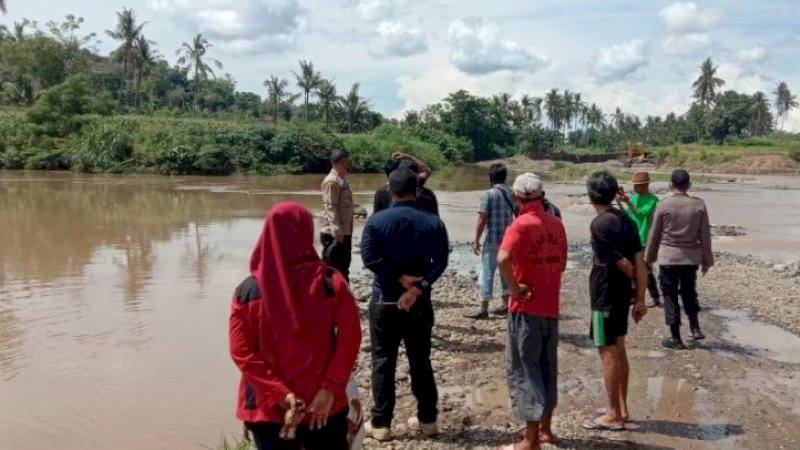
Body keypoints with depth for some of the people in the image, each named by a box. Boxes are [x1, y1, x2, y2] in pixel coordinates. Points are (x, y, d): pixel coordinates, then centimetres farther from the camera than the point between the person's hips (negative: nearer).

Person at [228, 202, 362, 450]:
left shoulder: (247, 290, -7)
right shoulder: (331, 282, -9)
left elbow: (241, 351, -11)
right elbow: (350, 337, -14)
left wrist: (278, 393, -12)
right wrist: (330, 388, -12)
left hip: (267, 407, 1)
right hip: (325, 404, 0)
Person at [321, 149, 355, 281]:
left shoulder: (342, 180, 15)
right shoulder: (332, 181, -14)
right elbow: (330, 207, -21)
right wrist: (337, 232, -27)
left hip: (344, 232, 10)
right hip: (334, 234, -10)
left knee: (343, 269, 17)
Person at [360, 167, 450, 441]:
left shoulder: (376, 221, -5)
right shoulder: (433, 223, -1)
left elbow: (370, 257, -16)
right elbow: (440, 261, -12)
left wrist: (400, 277, -13)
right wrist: (418, 288, -17)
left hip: (385, 302, -2)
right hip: (420, 304, 2)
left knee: (383, 362, 6)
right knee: (421, 361, 13)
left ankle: (381, 424, 11)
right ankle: (427, 420, 22)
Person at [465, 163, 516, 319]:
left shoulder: (489, 195, -11)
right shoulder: (512, 194, 6)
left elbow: (482, 220, -13)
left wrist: (476, 241, -6)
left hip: (492, 240, -6)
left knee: (487, 273, -1)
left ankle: (483, 309, 1)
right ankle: (505, 304, 24)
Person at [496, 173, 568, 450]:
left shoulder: (521, 224, -15)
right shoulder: (557, 224, 6)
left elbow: (503, 259, -31)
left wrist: (514, 288, -19)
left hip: (527, 307, -7)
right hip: (551, 306, 7)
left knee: (523, 369, 2)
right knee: (547, 367, 17)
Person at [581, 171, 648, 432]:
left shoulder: (600, 224, -19)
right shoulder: (626, 220, 5)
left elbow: (624, 264, -19)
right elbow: (639, 263, 3)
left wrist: (634, 280, 2)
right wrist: (641, 298, 6)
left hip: (606, 296, -8)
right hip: (622, 294, 9)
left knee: (607, 352, 0)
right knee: (619, 350, 16)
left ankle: (614, 416, 8)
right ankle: (621, 408, 27)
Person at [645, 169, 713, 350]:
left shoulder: (663, 205, -8)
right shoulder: (699, 205, -2)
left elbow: (654, 235, -2)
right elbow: (705, 236, 1)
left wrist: (650, 258, 10)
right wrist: (707, 260, 11)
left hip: (668, 257, -3)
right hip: (691, 257, 3)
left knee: (670, 296, 5)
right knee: (689, 292, 23)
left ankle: (675, 338, 9)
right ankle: (695, 328, 15)